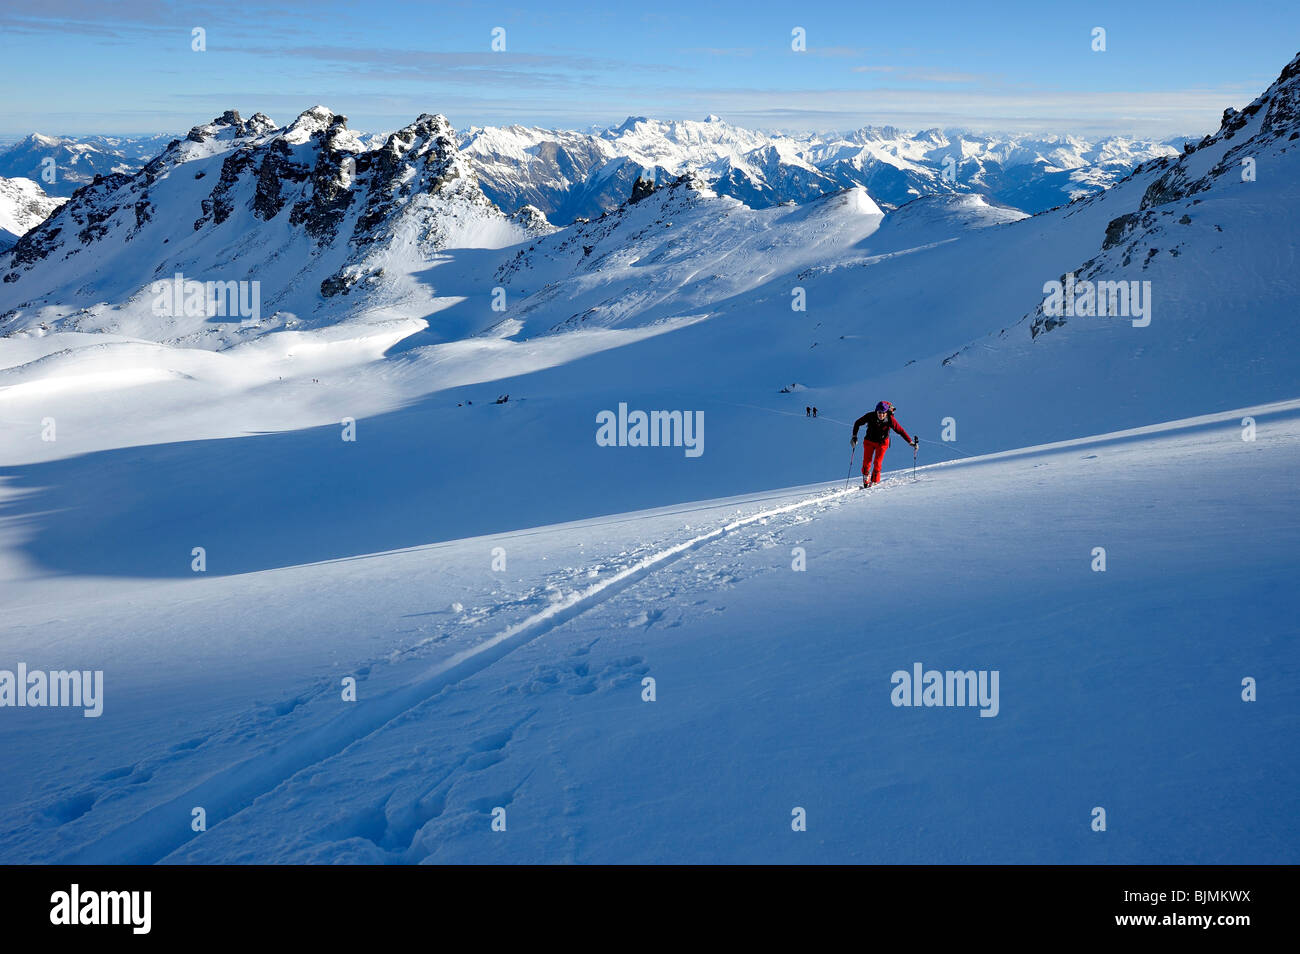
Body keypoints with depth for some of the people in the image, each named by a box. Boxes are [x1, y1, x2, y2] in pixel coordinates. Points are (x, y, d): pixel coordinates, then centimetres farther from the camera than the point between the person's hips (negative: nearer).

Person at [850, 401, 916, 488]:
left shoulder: (890, 420, -24)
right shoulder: (870, 416, -22)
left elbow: (900, 431, -17)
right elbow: (857, 423, -8)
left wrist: (910, 442, -22)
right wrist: (854, 436, -15)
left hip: (882, 443, -1)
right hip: (869, 441, 1)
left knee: (877, 463, -11)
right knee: (866, 462, -6)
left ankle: (875, 482, 3)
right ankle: (866, 481, 12)